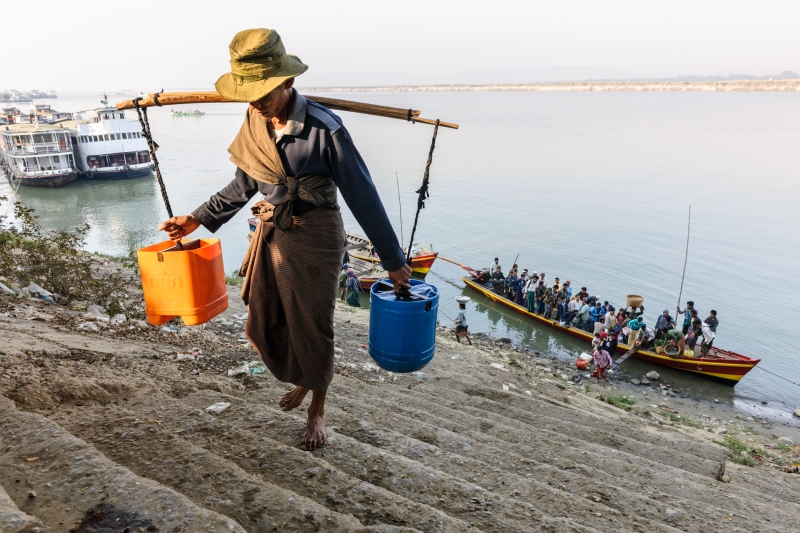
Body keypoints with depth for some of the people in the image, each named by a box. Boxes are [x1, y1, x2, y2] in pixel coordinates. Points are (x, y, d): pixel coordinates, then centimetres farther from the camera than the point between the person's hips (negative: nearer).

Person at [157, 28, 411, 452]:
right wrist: (198, 219, 12)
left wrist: (393, 261, -13)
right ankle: (301, 380, 43)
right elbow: (243, 185, 15)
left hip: (314, 238, -6)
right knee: (263, 326, 14)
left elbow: (362, 195, -16)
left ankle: (317, 410, 30)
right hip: (270, 234, 6)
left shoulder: (323, 128, -19)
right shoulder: (254, 123, 1)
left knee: (310, 327, 6)